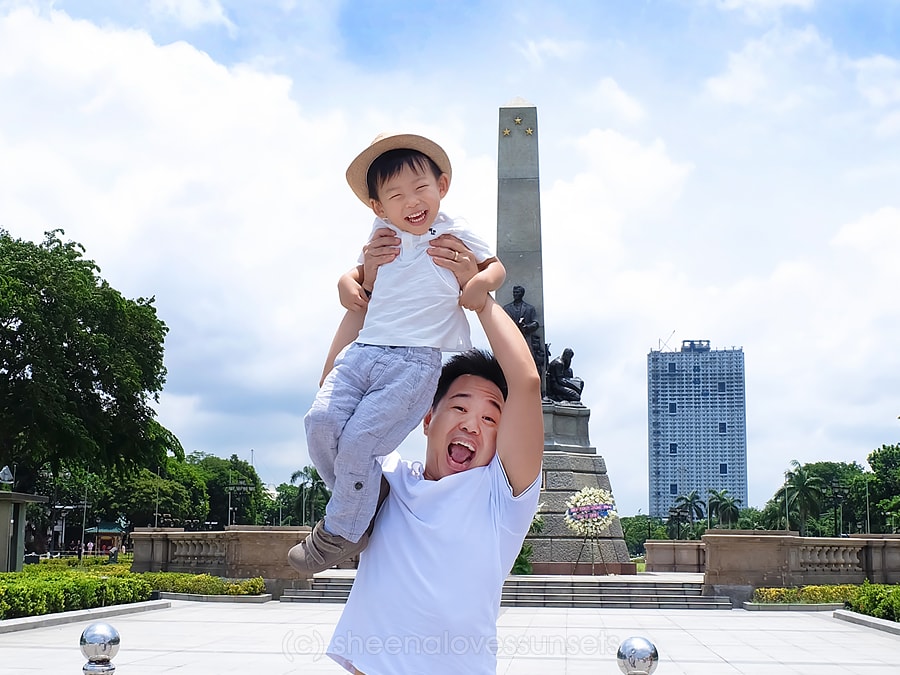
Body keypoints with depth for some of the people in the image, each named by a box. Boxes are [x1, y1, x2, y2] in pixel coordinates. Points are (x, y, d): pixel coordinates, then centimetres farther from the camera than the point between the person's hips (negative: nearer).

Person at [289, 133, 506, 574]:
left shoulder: (457, 236, 7)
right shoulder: (383, 239, 18)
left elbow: (495, 266, 19)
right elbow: (360, 273, 35)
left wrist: (482, 282, -3)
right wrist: (348, 282, 13)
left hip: (415, 362, -5)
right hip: (363, 351, 5)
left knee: (359, 441, -16)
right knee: (322, 421, -16)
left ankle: (341, 532, 4)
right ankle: (368, 499, 7)